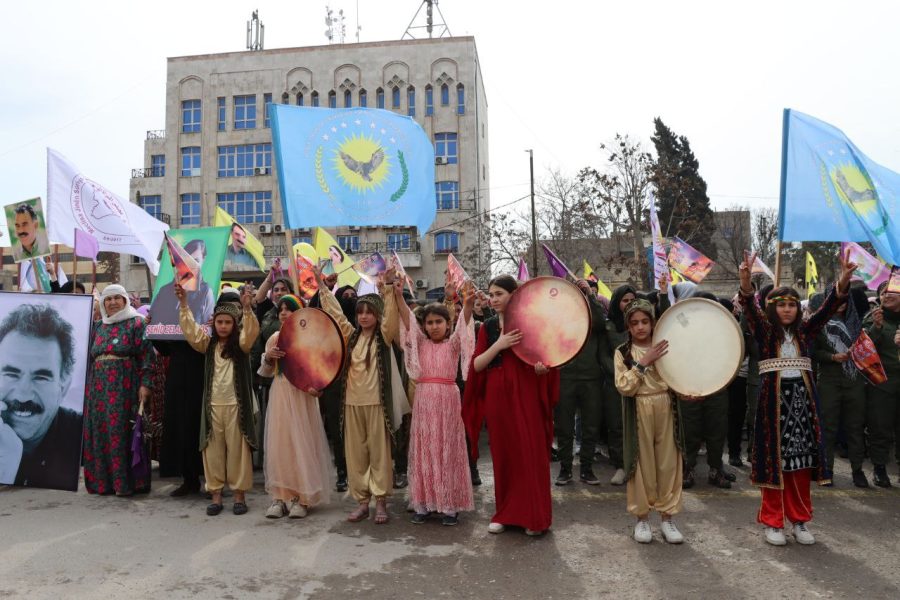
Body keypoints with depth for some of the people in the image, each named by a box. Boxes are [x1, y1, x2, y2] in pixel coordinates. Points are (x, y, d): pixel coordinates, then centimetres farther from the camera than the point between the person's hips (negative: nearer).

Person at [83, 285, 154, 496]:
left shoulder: (136, 323, -1)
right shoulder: (99, 326, 17)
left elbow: (146, 355, -8)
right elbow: (89, 355, 23)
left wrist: (145, 384, -15)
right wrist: (88, 386, 16)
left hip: (124, 386, -6)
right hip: (99, 387, 6)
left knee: (121, 431, -6)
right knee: (100, 432, 7)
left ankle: (125, 481, 1)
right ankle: (102, 479, 16)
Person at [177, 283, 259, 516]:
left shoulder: (241, 344, -1)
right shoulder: (208, 344, 9)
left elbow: (251, 332, -20)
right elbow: (190, 329, -2)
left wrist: (247, 308, -35)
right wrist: (183, 303, -13)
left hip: (236, 405, -3)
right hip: (213, 405, 3)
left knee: (237, 450, 2)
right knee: (213, 451, 7)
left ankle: (239, 495, 11)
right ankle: (216, 494, 16)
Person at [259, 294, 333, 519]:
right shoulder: (274, 338, 10)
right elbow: (266, 373, 14)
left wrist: (317, 386, -23)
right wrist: (268, 358, -6)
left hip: (302, 395, -4)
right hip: (279, 396, 4)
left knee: (302, 443, 0)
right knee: (279, 443, 5)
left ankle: (303, 497, 9)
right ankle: (280, 496, 14)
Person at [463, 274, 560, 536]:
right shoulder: (488, 326, 8)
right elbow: (477, 365, 1)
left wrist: (542, 367, -22)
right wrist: (498, 345, -13)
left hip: (525, 394, -3)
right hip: (496, 395, 3)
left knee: (530, 452, -1)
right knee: (503, 453, 9)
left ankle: (534, 516, 12)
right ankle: (505, 512, 22)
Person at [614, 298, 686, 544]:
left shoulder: (664, 347, 7)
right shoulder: (623, 352, 0)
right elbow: (624, 387, -11)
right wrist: (644, 362, -16)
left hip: (666, 409, 2)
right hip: (639, 412, -2)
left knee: (668, 463, 5)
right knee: (642, 463, 3)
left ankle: (667, 516, 18)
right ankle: (642, 517, 17)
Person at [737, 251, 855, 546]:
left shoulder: (805, 331, 10)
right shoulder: (764, 331, 1)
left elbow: (828, 307, -1)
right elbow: (750, 307, -16)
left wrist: (844, 279, -17)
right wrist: (745, 278, -34)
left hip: (802, 398, 3)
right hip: (774, 399, -3)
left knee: (801, 458, 8)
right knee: (774, 458, 1)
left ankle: (799, 520, 20)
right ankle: (773, 521, 12)